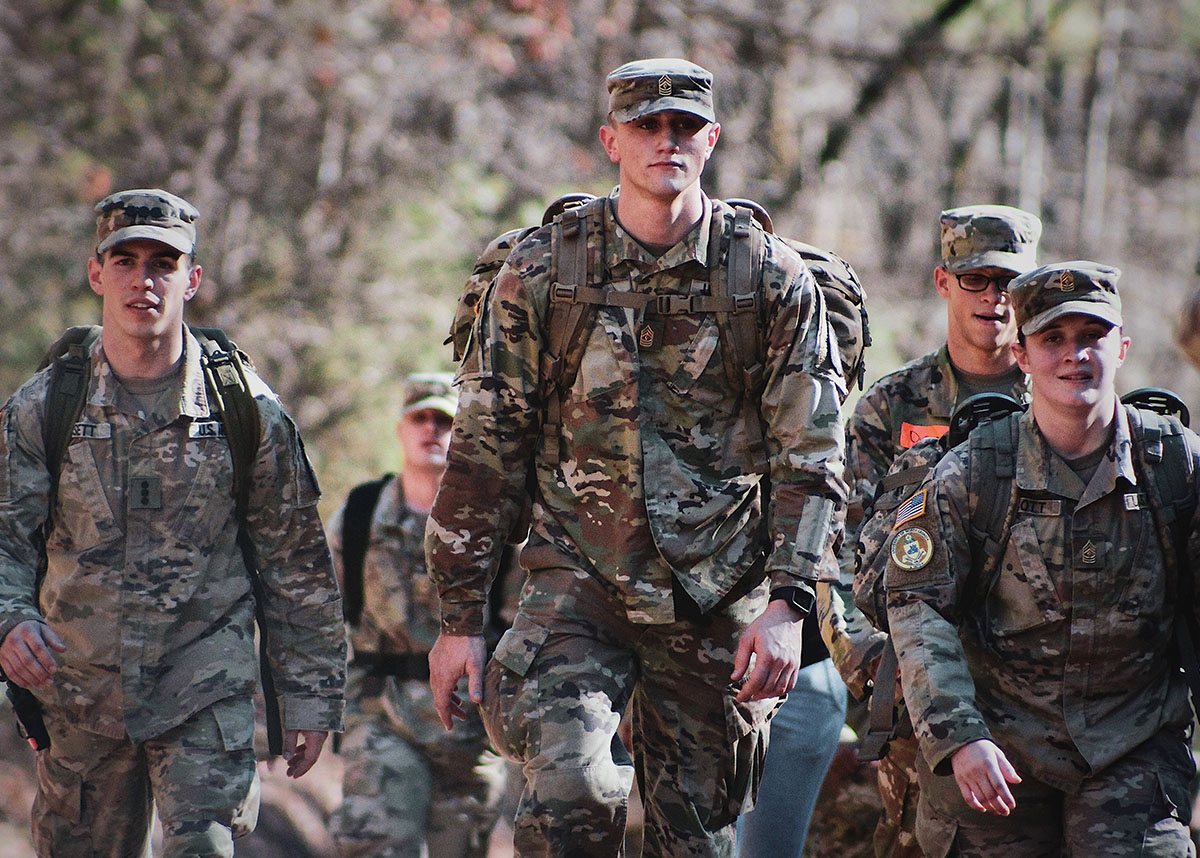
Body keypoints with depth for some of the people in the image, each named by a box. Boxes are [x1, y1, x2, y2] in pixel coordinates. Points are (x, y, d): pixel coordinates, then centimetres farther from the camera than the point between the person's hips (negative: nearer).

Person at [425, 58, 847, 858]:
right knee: (571, 791, -23)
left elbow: (812, 459, 0)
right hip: (576, 580, -1)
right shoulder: (542, 273, 0)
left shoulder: (773, 279, 0)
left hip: (718, 601, 1)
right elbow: (485, 450, 3)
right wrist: (460, 618, 1)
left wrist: (787, 605, -11)